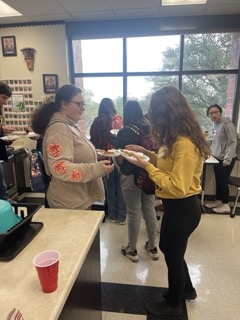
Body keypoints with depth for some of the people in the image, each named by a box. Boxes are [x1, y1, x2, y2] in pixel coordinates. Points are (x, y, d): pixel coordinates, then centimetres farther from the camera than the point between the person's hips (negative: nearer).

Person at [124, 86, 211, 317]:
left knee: (173, 255, 13)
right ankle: (186, 289, 52)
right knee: (169, 249, 27)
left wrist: (147, 167, -23)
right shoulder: (178, 138, 4)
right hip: (177, 206, 10)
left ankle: (173, 305, 41)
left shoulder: (184, 144, -27)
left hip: (182, 208, -10)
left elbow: (177, 187, -29)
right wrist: (147, 153, 5)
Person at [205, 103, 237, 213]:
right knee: (218, 181, 16)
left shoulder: (227, 124, -17)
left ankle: (226, 205, 18)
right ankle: (218, 201, 31)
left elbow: (232, 142, -19)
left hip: (226, 159, -7)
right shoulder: (215, 125, 8)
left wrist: (227, 159, -22)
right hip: (217, 158, 8)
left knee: (223, 181, 2)